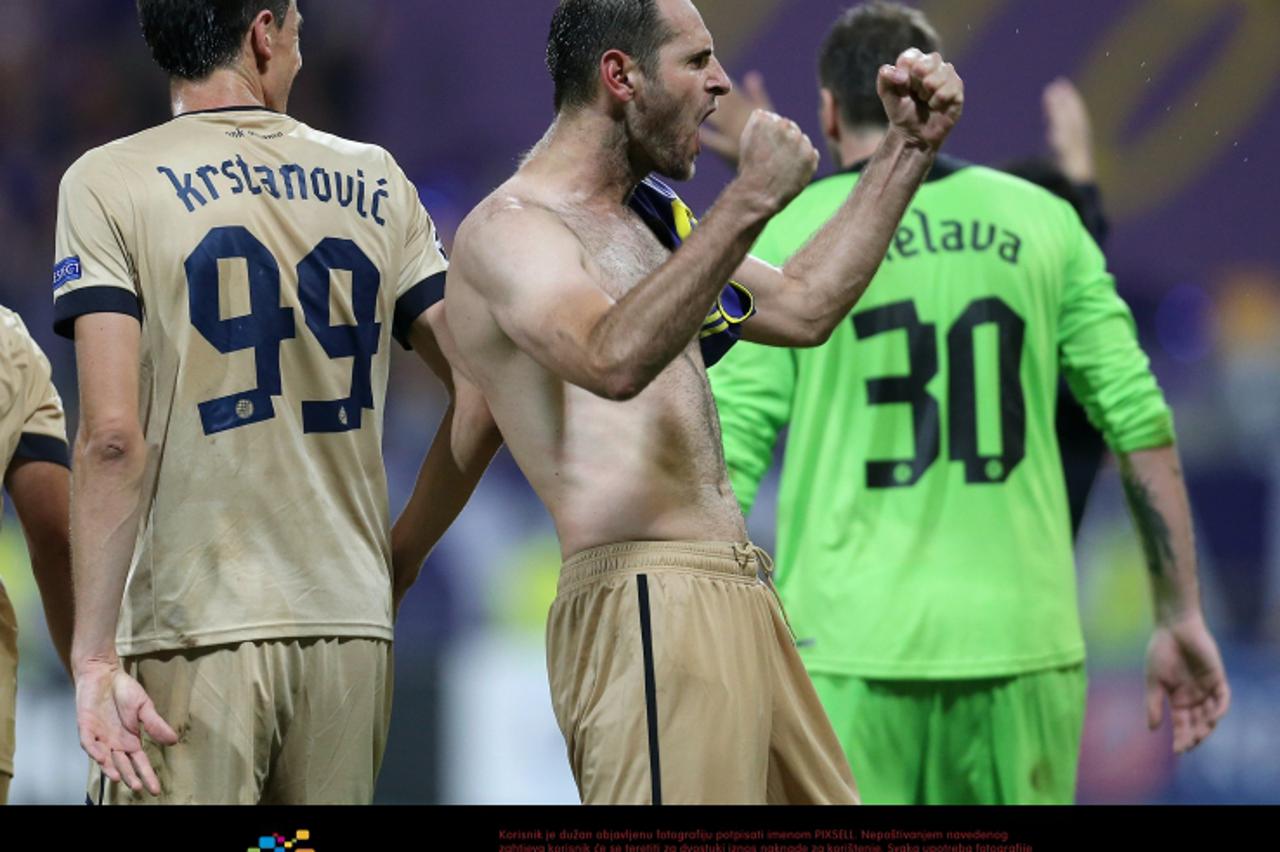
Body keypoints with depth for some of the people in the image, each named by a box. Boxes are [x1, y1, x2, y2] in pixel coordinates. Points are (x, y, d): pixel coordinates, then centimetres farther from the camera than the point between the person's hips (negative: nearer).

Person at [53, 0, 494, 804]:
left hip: (193, 630, -4)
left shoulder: (108, 183, -2)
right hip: (352, 626, 4)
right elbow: (485, 393, 8)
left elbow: (113, 436, -11)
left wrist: (96, 656, -10)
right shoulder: (374, 183, 10)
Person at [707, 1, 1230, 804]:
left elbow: (728, 461, -3)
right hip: (1020, 644, 2)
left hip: (853, 648, -2)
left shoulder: (787, 237, 1)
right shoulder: (1041, 222, 8)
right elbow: (1143, 425, 4)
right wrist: (1182, 618, 9)